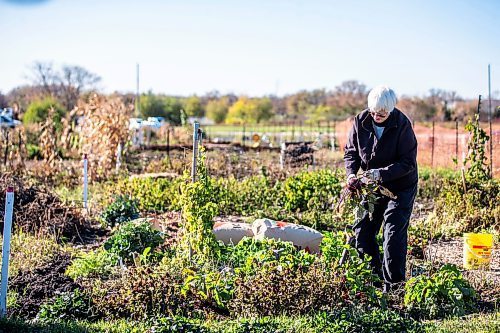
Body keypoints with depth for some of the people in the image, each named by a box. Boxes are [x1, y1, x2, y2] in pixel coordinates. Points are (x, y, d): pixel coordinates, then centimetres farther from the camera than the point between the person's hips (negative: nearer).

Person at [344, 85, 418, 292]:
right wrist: (351, 173, -19)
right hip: (372, 186, 5)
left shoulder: (402, 125, -21)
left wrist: (382, 173, -34)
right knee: (362, 231, 6)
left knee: (394, 234, -8)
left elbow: (408, 162, -21)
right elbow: (351, 151, 0)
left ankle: (393, 285, 2)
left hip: (401, 187, -5)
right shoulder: (361, 121, -10)